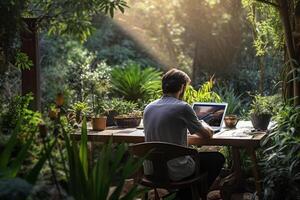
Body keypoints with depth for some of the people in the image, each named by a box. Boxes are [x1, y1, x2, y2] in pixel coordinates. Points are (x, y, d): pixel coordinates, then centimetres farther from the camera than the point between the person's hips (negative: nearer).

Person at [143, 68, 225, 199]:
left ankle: (183, 194, 33)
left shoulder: (148, 108, 4)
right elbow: (207, 134, -3)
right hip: (174, 173, -7)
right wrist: (203, 125, 19)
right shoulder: (183, 107, -15)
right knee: (217, 158, 16)